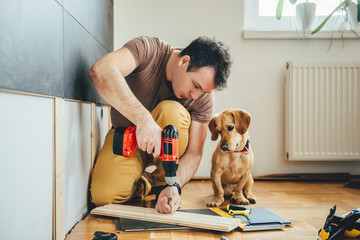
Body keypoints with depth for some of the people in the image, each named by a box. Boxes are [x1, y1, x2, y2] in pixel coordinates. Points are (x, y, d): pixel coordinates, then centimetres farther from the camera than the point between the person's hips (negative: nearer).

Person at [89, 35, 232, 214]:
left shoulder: (204, 98, -19)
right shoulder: (148, 50, -26)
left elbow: (194, 153, -17)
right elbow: (100, 72, -44)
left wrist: (174, 186, -36)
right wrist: (144, 119, -53)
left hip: (167, 145, 2)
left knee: (171, 111, -33)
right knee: (104, 196, -27)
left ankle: (163, 182, -12)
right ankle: (144, 183, 7)